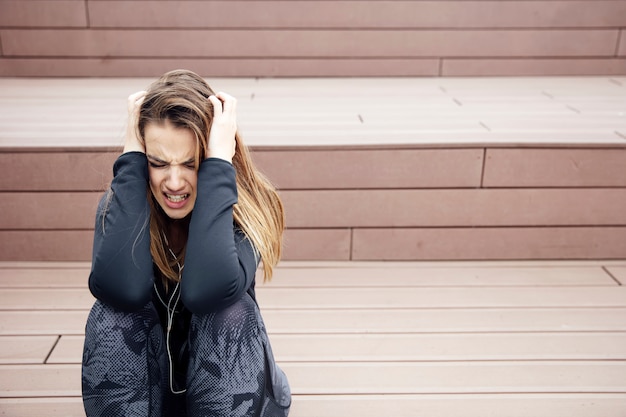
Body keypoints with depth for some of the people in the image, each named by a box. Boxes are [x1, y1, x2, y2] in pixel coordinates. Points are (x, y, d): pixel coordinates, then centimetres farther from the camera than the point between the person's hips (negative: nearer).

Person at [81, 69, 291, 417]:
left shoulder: (247, 206, -19)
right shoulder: (121, 204, -13)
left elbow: (206, 292, -39)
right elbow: (121, 289, -34)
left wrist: (218, 164, -35)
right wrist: (132, 157, -29)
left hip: (230, 389, -1)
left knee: (231, 312, -30)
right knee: (112, 313, -26)